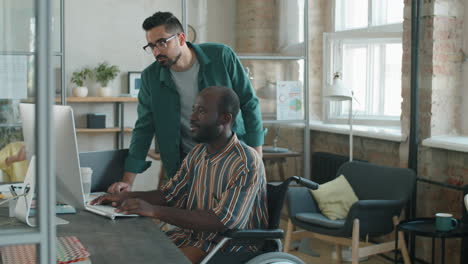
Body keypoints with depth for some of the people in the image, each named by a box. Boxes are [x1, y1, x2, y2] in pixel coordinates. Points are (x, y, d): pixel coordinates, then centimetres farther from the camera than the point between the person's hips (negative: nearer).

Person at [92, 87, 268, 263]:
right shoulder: (196, 155, 9)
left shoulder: (246, 163, -18)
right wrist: (127, 197, -4)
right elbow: (169, 196, 15)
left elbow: (223, 222, -26)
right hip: (193, 235, 7)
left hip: (231, 244, -7)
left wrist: (154, 211, -29)